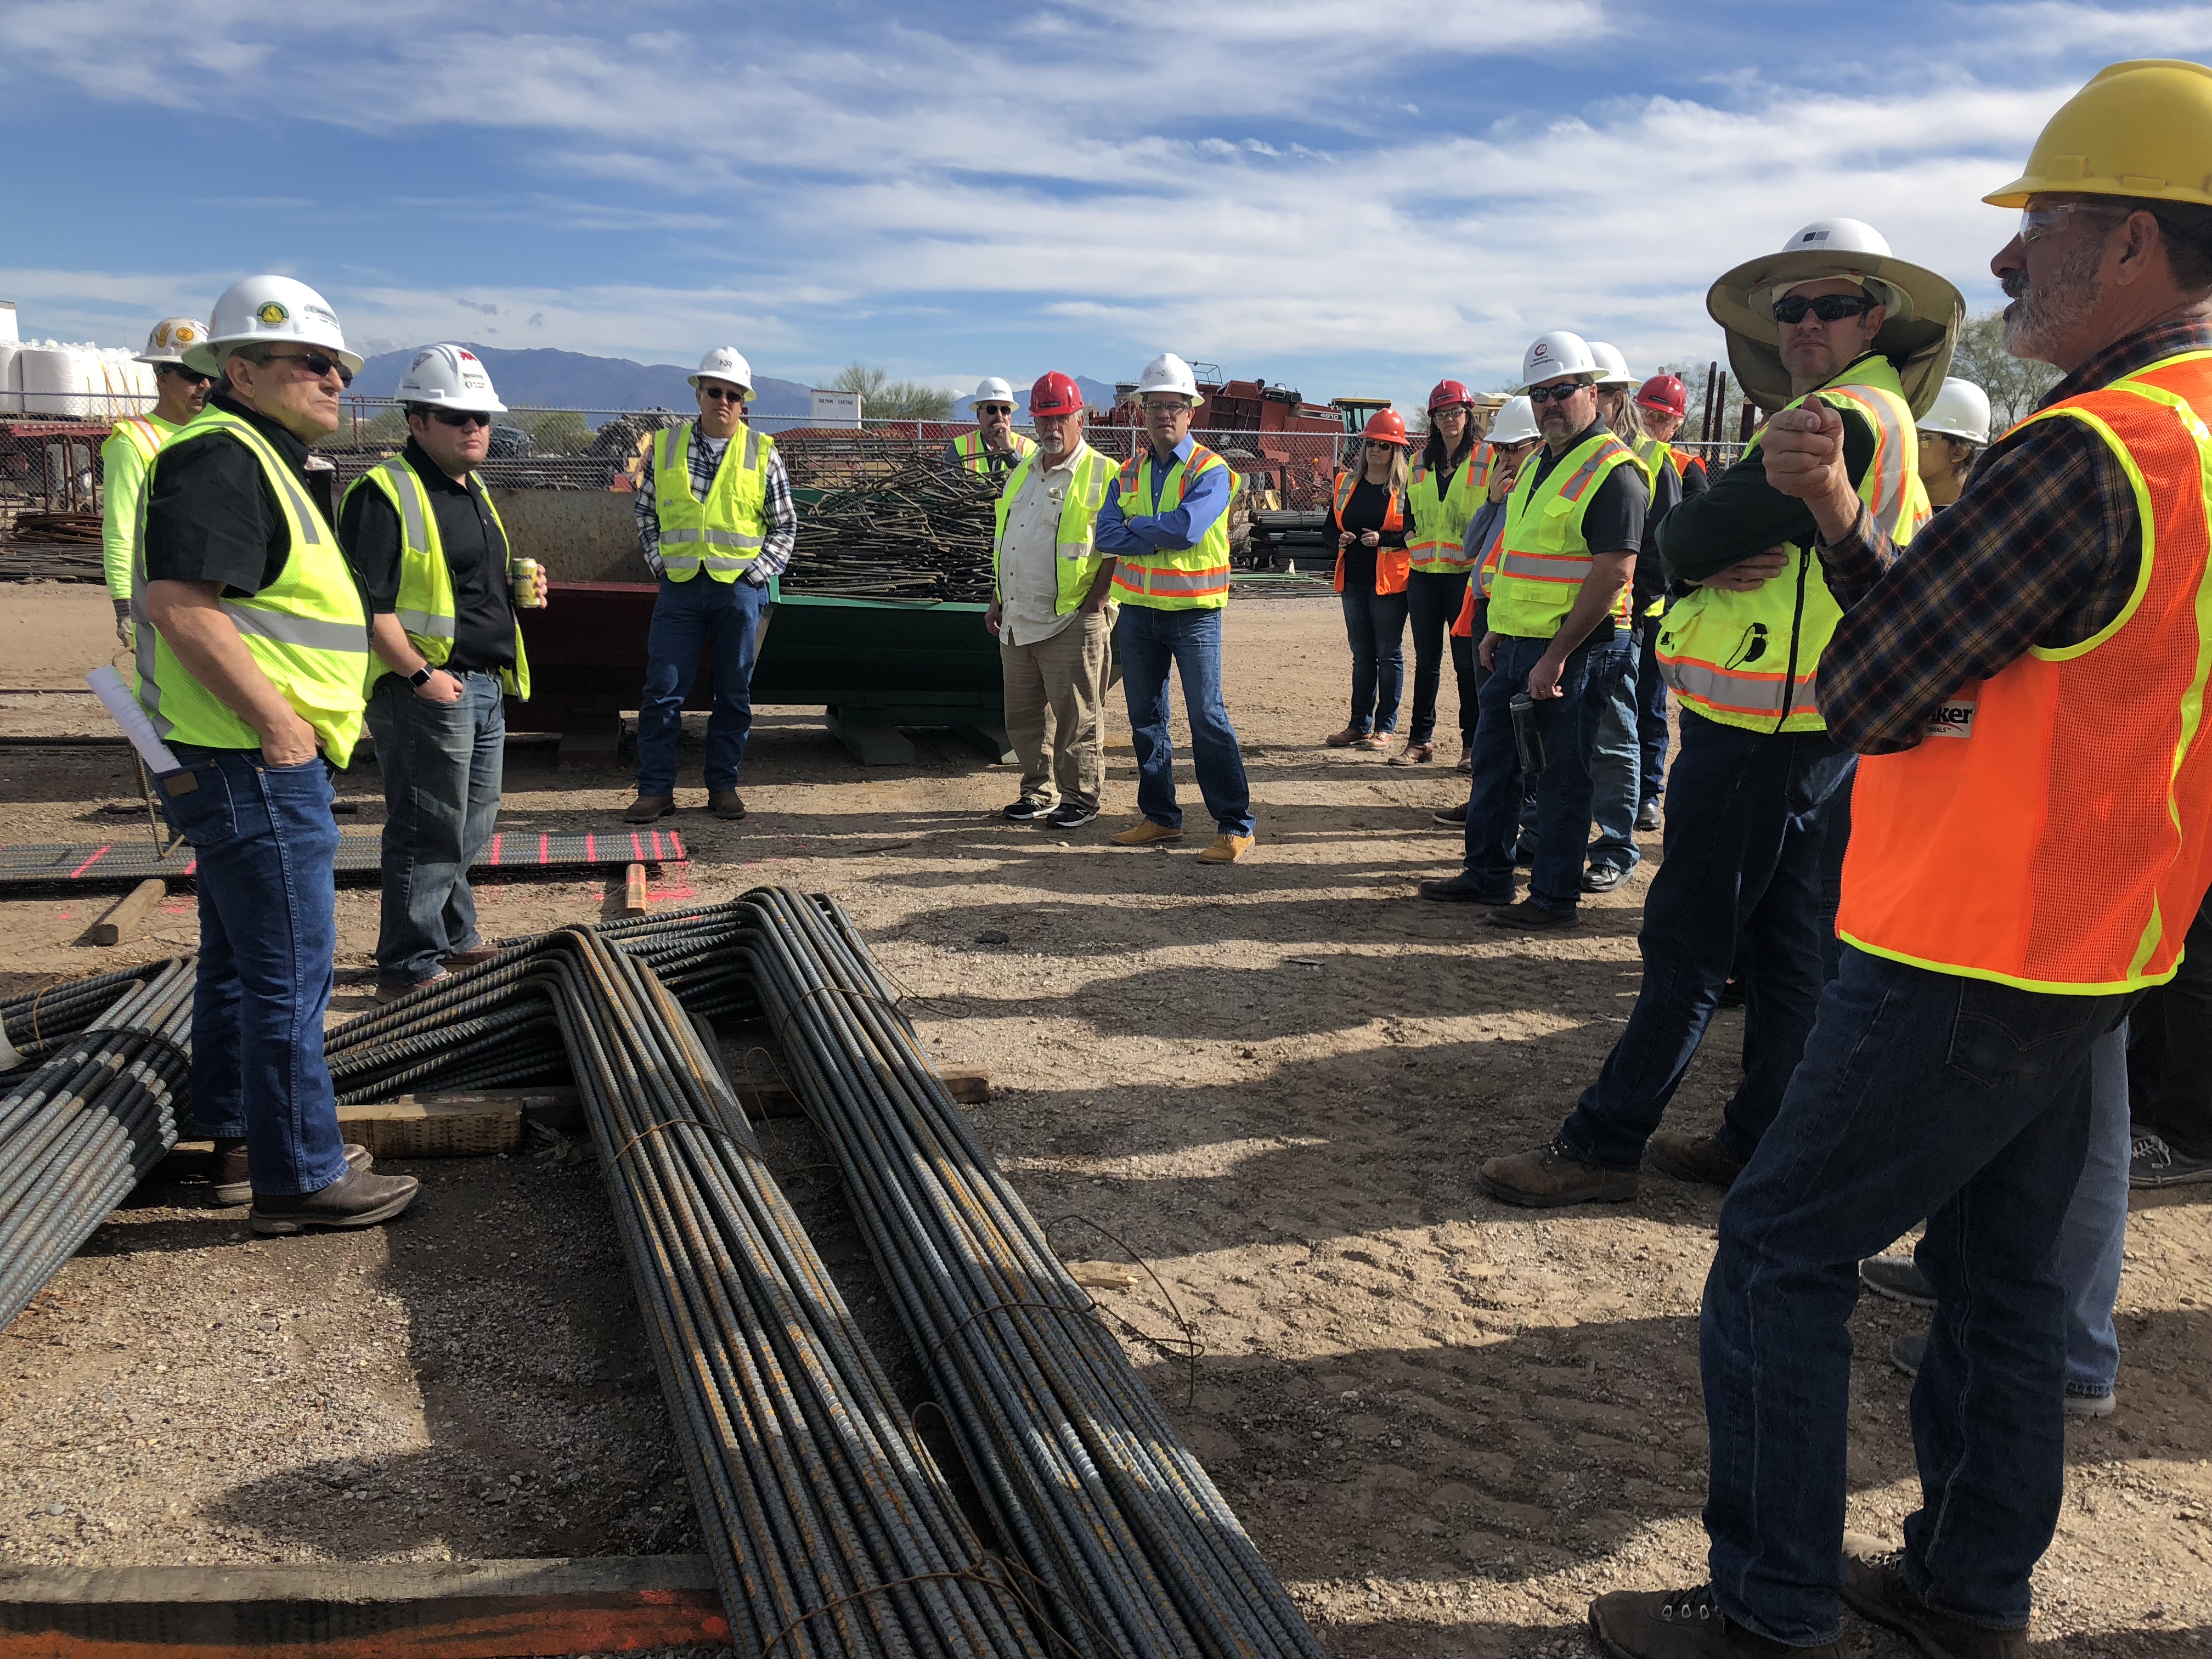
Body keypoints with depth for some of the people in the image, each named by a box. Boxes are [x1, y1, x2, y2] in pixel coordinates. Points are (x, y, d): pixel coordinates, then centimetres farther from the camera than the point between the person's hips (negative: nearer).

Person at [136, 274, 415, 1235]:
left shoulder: (261, 461, 18)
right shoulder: (220, 456, -16)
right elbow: (179, 600, -27)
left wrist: (288, 720, 19)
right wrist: (277, 720, -22)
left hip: (254, 762, 11)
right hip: (251, 763, -11)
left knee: (238, 958, 19)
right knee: (289, 972, -4)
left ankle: (239, 1140, 33)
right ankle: (300, 1176, 5)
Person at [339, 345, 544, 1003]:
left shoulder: (474, 493, 17)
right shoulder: (384, 493, -13)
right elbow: (367, 604, -20)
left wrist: (520, 589, 10)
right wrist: (421, 675, -21)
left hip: (485, 685, 9)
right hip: (428, 690, -9)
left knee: (471, 827, 19)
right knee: (427, 832, -3)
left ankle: (456, 939, 34)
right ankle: (408, 968, 8)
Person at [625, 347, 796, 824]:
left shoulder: (763, 453, 4)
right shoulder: (666, 446, 6)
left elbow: (786, 525, 8)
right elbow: (646, 514, 15)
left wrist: (755, 573, -2)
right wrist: (660, 564, 3)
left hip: (740, 588, 0)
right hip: (680, 587, 1)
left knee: (734, 693, 5)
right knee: (663, 690, -2)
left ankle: (723, 786, 16)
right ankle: (655, 789, 5)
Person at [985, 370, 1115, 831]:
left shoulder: (1103, 475, -6)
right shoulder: (1021, 472, 16)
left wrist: (1096, 602, -15)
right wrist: (997, 599, 17)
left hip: (1071, 623, -7)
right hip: (1017, 620, 7)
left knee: (1075, 718, 0)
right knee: (1025, 717, 13)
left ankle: (1080, 798, 12)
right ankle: (1039, 794, 25)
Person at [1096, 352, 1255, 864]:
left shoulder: (1211, 471, -6)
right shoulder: (1129, 473, 10)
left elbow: (1187, 528, -22)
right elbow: (1106, 535, -2)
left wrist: (1137, 526, -8)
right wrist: (1160, 537, -14)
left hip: (1193, 610, -6)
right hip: (1137, 608, 6)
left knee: (1207, 716, -7)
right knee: (1146, 717, 11)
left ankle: (1235, 825, -2)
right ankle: (1160, 817, 22)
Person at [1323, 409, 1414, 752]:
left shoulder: (1406, 487, -5)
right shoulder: (1346, 483, 11)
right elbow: (1330, 525, 16)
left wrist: (1384, 539, -21)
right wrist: (1340, 538, -5)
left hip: (1390, 580, -5)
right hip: (1353, 579, 5)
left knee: (1389, 654, 1)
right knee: (1362, 655, 11)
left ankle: (1385, 727, 8)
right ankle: (1359, 725, 17)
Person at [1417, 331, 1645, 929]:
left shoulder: (1612, 472, -14)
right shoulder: (1539, 464, 15)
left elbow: (1613, 573, -21)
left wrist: (1556, 656, -22)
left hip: (1571, 650, -9)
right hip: (1518, 645, 9)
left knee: (1561, 775, 0)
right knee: (1494, 760, 15)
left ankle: (1555, 896, 10)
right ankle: (1487, 874, 27)